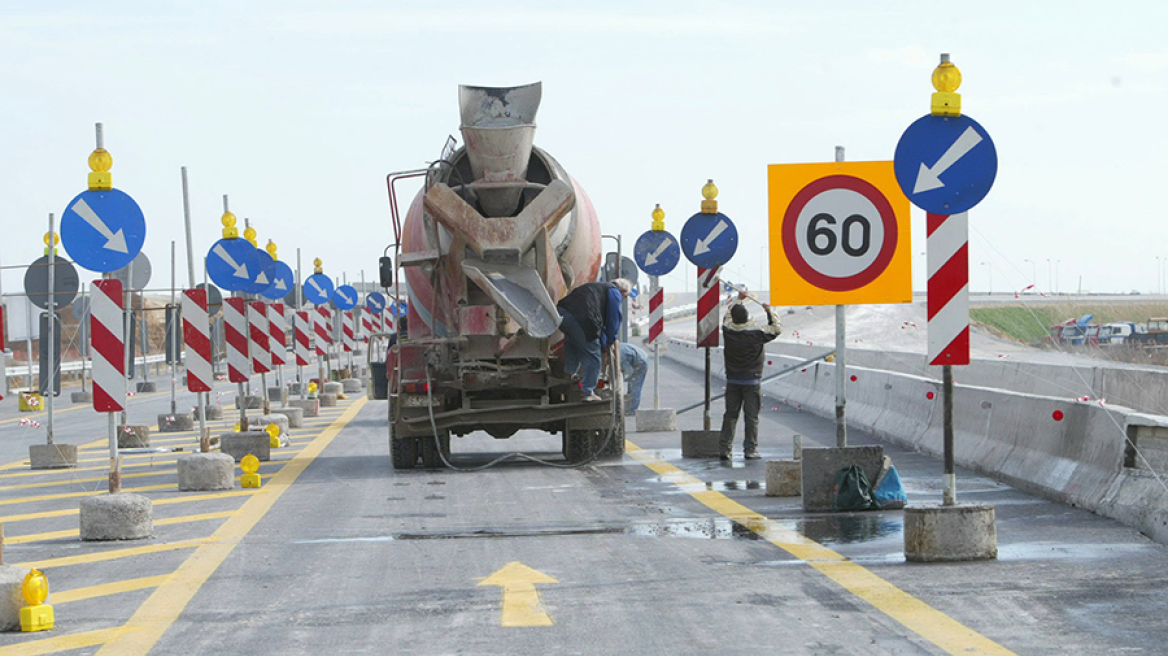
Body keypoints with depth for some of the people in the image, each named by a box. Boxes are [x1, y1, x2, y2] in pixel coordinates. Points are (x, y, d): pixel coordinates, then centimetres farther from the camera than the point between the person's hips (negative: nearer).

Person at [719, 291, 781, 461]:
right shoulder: (756, 332, -14)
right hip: (752, 380, -3)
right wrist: (770, 311, 10)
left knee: (730, 415, 8)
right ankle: (750, 450, 0)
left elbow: (728, 315, 19)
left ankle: (725, 448, 4)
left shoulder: (728, 330, -4)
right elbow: (776, 329, 0)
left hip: (732, 381, 3)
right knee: (751, 416, 1)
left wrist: (739, 299, 29)